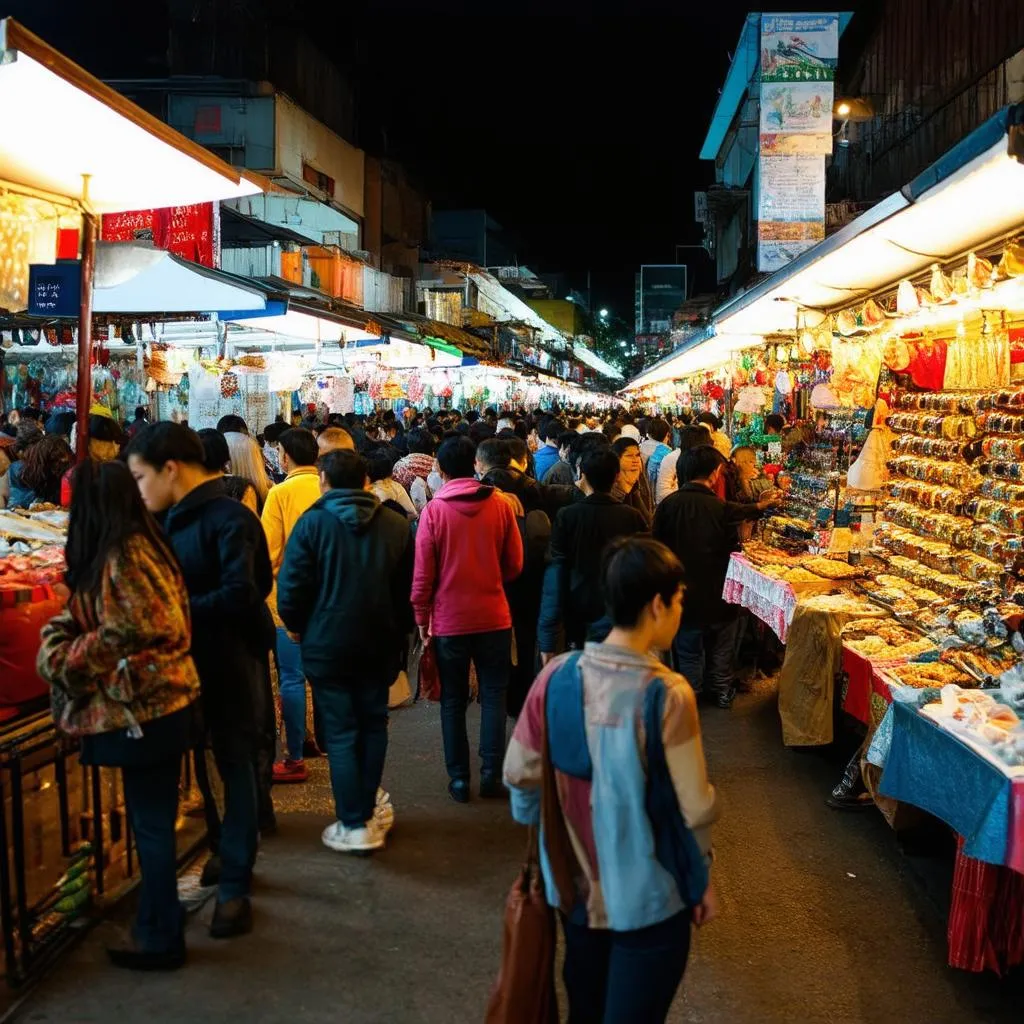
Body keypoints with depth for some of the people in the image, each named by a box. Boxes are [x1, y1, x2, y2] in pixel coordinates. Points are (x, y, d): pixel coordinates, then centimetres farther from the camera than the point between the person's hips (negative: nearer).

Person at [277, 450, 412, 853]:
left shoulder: (312, 524, -10)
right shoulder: (396, 525, 0)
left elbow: (290, 591, -11)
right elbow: (408, 590, 3)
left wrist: (300, 627, 7)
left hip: (328, 644, -3)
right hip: (379, 643, 3)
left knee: (341, 732, 4)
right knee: (373, 724, 17)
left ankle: (353, 825, 5)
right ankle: (369, 808, 28)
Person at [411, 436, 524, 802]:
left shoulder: (433, 511, -10)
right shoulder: (500, 505, -6)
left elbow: (423, 574, -8)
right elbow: (514, 564, 1)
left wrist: (422, 618, 4)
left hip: (449, 620, -1)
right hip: (494, 617, 1)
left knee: (453, 701, 11)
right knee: (493, 696, 12)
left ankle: (459, 778, 15)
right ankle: (491, 774, 11)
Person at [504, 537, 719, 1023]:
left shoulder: (556, 677, -12)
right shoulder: (667, 694, -25)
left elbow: (519, 774, -3)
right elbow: (695, 807, -18)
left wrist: (545, 832, 16)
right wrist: (702, 877, 1)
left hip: (573, 887, 5)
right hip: (647, 897, -4)